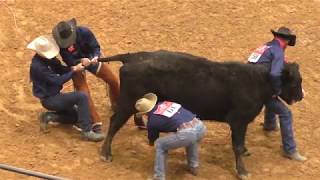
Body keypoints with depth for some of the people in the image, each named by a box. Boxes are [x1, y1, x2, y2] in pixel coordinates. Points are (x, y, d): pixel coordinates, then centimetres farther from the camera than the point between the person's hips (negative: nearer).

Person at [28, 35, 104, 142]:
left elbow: (60, 69, 6)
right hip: (49, 100, -10)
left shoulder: (47, 58, 0)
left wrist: (72, 68, -15)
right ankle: (87, 132, -22)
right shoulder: (38, 66, -26)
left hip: (54, 96, 10)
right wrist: (74, 70, -20)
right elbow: (58, 80, -24)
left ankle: (48, 117, 14)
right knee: (81, 97, -23)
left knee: (74, 116, 19)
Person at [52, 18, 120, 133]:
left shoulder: (84, 32, -30)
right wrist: (81, 61, -47)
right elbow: (69, 60, -28)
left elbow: (95, 47, -22)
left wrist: (95, 57, -43)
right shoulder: (61, 43, -30)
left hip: (91, 59, 2)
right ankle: (96, 122, -13)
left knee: (113, 81, 8)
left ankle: (117, 105, 37)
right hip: (76, 64, -2)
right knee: (83, 92, -18)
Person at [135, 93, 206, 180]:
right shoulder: (164, 103, 22)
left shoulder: (151, 121, 10)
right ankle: (193, 167, 45)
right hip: (200, 126, 6)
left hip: (187, 133, -6)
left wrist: (150, 142, 55)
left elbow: (151, 142, 31)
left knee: (160, 145, 16)